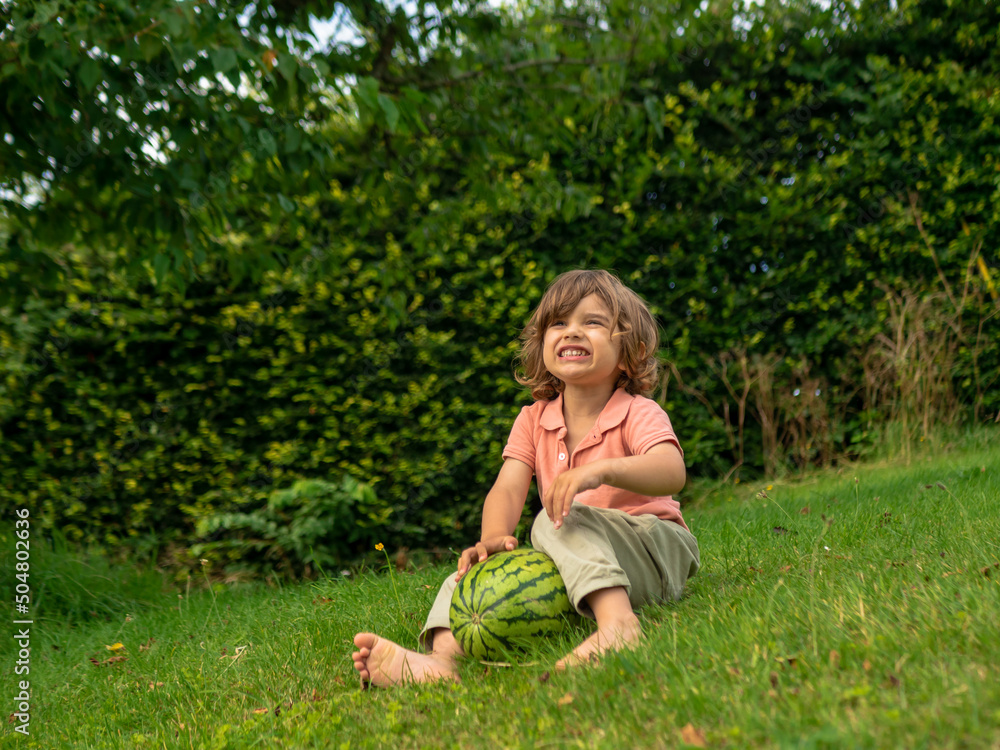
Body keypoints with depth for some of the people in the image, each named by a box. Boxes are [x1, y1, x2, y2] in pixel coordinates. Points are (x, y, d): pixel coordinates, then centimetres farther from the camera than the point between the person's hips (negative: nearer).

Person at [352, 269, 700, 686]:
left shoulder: (638, 414, -8)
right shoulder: (534, 421, 7)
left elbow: (672, 472, -29)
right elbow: (507, 490, -8)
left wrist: (600, 469, -47)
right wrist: (493, 538, -30)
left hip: (659, 549, -5)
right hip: (579, 563, 6)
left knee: (556, 521, -31)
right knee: (478, 566, -9)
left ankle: (617, 622, -50)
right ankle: (441, 658, -30)